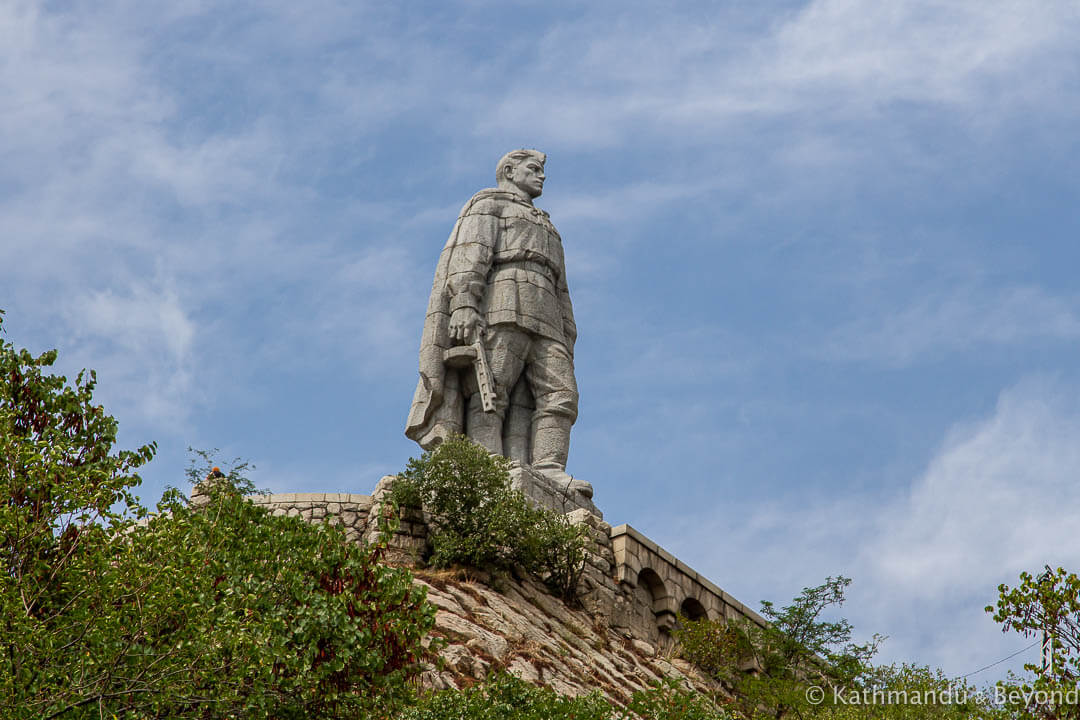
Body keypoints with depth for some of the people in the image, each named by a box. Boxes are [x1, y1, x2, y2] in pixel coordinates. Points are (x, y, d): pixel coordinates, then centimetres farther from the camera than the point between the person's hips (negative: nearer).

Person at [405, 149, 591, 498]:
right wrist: (463, 304, -20)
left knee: (559, 393, -13)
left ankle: (548, 470, -27)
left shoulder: (546, 231, 39)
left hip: (543, 322, 7)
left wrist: (566, 349, 17)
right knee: (491, 393, -18)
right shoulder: (488, 203, 16)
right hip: (499, 308, -7)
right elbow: (469, 253, -2)